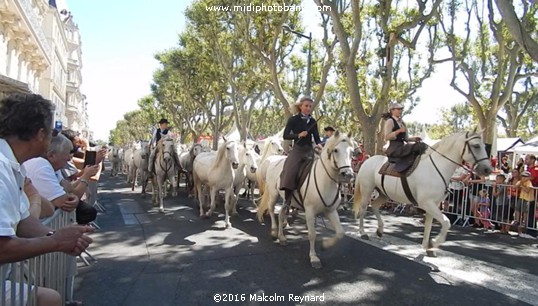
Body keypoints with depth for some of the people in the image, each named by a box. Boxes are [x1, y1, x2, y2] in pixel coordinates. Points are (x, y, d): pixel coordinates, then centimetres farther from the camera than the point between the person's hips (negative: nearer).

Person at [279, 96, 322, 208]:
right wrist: (298, 135, -19)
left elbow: (316, 137, 8)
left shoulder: (313, 121, 9)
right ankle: (287, 201, -11)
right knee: (290, 172, -20)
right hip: (297, 149, -4)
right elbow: (285, 136, -5)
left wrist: (319, 144, -14)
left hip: (309, 150, 5)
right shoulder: (293, 120, -2)